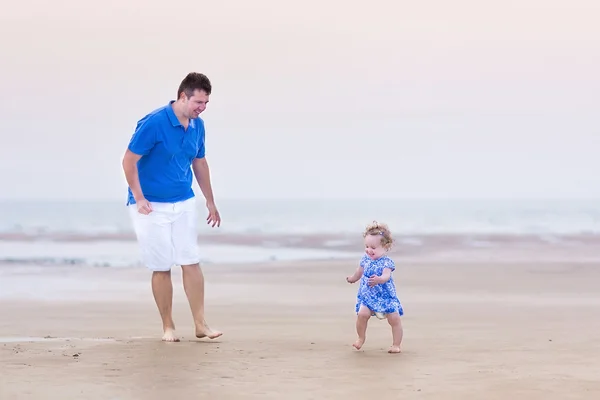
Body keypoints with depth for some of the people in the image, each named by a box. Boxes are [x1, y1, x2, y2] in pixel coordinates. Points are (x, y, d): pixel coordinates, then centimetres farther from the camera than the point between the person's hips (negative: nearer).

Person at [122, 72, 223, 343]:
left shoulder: (197, 125, 2)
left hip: (184, 203, 6)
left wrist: (210, 202, 20)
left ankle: (200, 325, 4)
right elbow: (129, 161, -15)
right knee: (161, 267, 0)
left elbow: (200, 163, 16)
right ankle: (168, 327, 11)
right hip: (152, 206, -5)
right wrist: (139, 199, -16)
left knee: (191, 262, 0)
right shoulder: (154, 123, -18)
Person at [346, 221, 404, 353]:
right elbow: (360, 271, 22)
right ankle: (361, 337, 6)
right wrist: (353, 278, 41)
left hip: (386, 296, -3)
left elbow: (386, 276, -34)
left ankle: (396, 345, 12)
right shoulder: (365, 259, 0)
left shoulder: (386, 262, -16)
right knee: (362, 313, -20)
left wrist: (379, 279, -57)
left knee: (394, 319, -6)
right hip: (367, 296, 3)